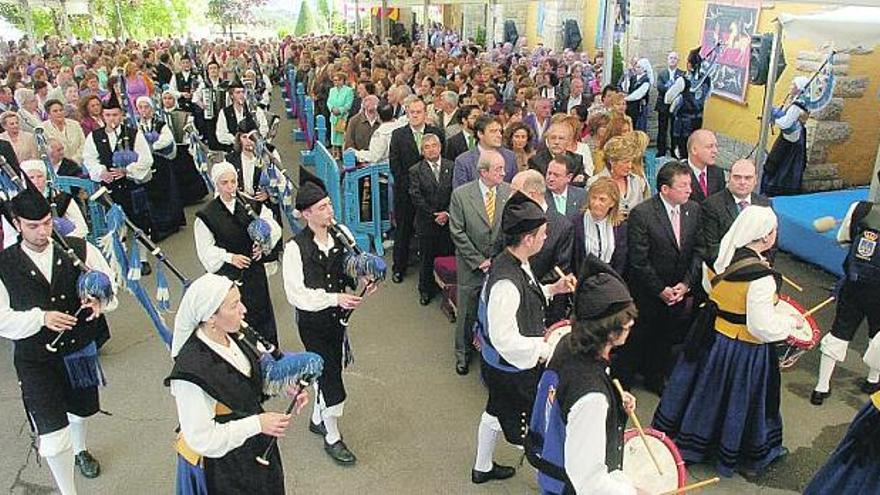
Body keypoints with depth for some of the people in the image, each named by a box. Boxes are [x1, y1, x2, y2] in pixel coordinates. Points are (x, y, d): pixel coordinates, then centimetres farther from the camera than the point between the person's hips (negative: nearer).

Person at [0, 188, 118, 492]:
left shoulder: (79, 249, -11)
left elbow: (108, 282, -2)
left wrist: (101, 300, -25)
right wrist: (41, 318, -29)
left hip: (80, 350, 3)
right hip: (35, 359, -3)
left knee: (81, 410, 29)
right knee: (52, 433, -8)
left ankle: (80, 450, 61)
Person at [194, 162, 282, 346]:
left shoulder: (252, 206, 0)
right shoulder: (207, 215, -6)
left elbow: (273, 229, 2)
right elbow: (205, 250, -5)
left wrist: (263, 244, -17)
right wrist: (229, 257, -19)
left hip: (254, 271, 3)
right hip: (226, 273, -3)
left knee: (262, 315, 12)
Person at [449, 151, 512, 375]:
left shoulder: (510, 192, -6)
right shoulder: (461, 194, -11)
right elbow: (458, 233, -10)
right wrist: (479, 261, -12)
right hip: (471, 266, -1)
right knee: (467, 313, 12)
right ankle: (463, 353, 33)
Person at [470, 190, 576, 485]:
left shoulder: (510, 261, -6)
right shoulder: (506, 282, -36)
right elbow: (505, 340, -34)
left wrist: (553, 289, 1)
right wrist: (546, 350, -23)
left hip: (496, 364, 10)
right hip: (512, 370, -10)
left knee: (496, 412, 29)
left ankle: (482, 468, 52)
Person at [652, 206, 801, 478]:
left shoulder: (721, 256, -9)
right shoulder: (761, 277, -30)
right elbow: (762, 327, -25)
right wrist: (791, 321, -9)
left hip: (712, 335, 6)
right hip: (744, 350, -6)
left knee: (705, 391, 23)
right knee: (739, 402, 14)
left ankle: (685, 439, 41)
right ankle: (749, 459, 39)